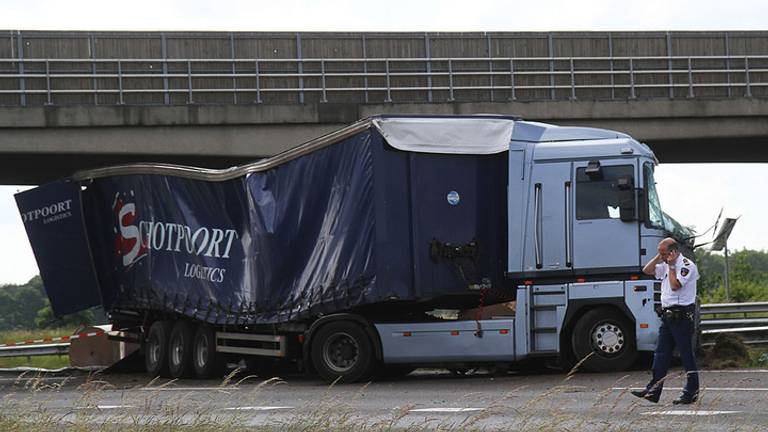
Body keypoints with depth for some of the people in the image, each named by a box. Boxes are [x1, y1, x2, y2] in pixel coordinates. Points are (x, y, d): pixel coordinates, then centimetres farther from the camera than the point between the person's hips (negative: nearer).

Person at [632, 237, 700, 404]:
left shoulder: (687, 266, -12)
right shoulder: (667, 265, 15)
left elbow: (675, 285, -22)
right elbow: (647, 270, 18)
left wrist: (671, 266, -13)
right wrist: (659, 257, 8)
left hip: (681, 315, -9)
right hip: (668, 315, 9)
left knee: (686, 354, -3)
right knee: (661, 354, 8)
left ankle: (691, 392, 2)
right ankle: (653, 391, 9)